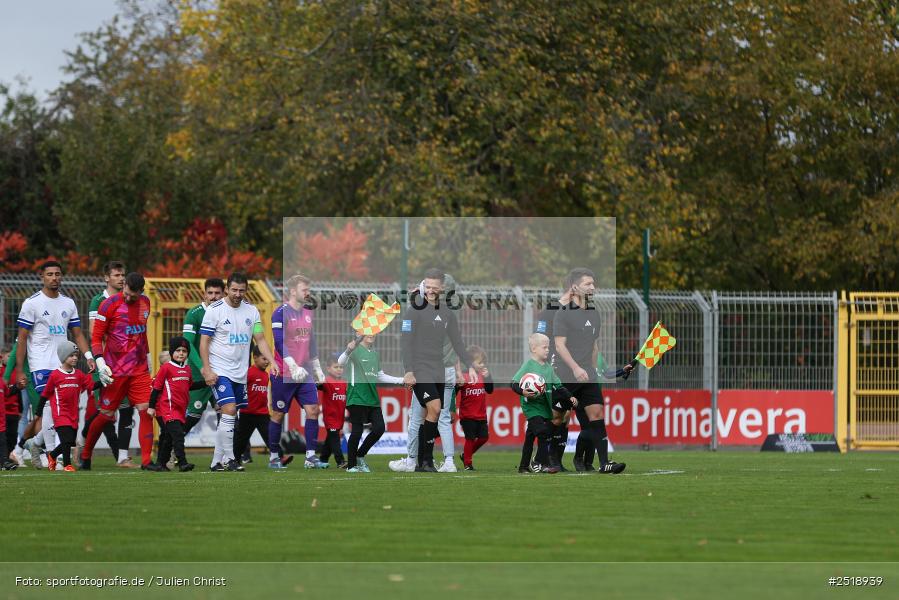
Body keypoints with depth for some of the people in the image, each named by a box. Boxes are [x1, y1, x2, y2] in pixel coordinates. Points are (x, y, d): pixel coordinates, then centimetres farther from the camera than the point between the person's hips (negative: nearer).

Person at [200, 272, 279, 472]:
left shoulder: (251, 311, 7)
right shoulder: (215, 310, -7)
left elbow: (260, 339, 10)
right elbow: (204, 342, -7)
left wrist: (272, 362, -4)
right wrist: (207, 370, -15)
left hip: (240, 373, 6)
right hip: (219, 371, -6)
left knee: (228, 418, 7)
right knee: (229, 411, -18)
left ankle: (217, 461, 13)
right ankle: (228, 459, -13)